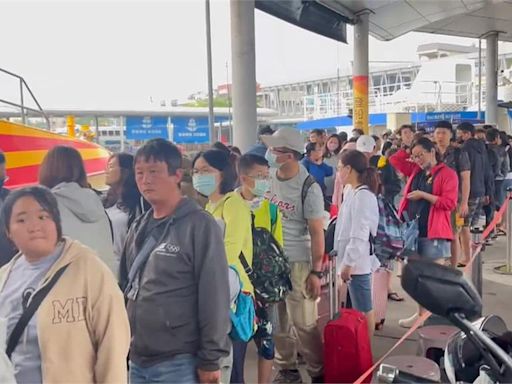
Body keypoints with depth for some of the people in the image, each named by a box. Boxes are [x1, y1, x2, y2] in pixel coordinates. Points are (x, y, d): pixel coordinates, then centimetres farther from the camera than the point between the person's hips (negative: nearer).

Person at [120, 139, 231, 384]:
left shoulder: (199, 225, -12)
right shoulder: (138, 228, 8)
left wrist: (210, 359, -12)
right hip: (137, 360, 6)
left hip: (178, 363, -6)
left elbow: (214, 296, -13)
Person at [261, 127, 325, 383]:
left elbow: (317, 232, -11)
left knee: (304, 323, 1)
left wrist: (316, 271, -13)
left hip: (297, 262, -5)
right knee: (278, 319, 11)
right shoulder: (267, 177, 2)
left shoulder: (309, 188, -13)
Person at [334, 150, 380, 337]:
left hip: (357, 262, -10)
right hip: (355, 261, 10)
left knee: (363, 310, 0)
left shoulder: (362, 196, -17)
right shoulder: (355, 193, 13)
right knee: (359, 309, 16)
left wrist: (348, 263, -21)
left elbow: (359, 235, -22)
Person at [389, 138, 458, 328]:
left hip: (434, 233, -7)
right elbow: (394, 160, 19)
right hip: (412, 230, 7)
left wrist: (423, 195, -16)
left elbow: (449, 203, -15)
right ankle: (422, 313, 22)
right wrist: (409, 148, 10)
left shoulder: (448, 174, -7)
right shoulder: (415, 171, 13)